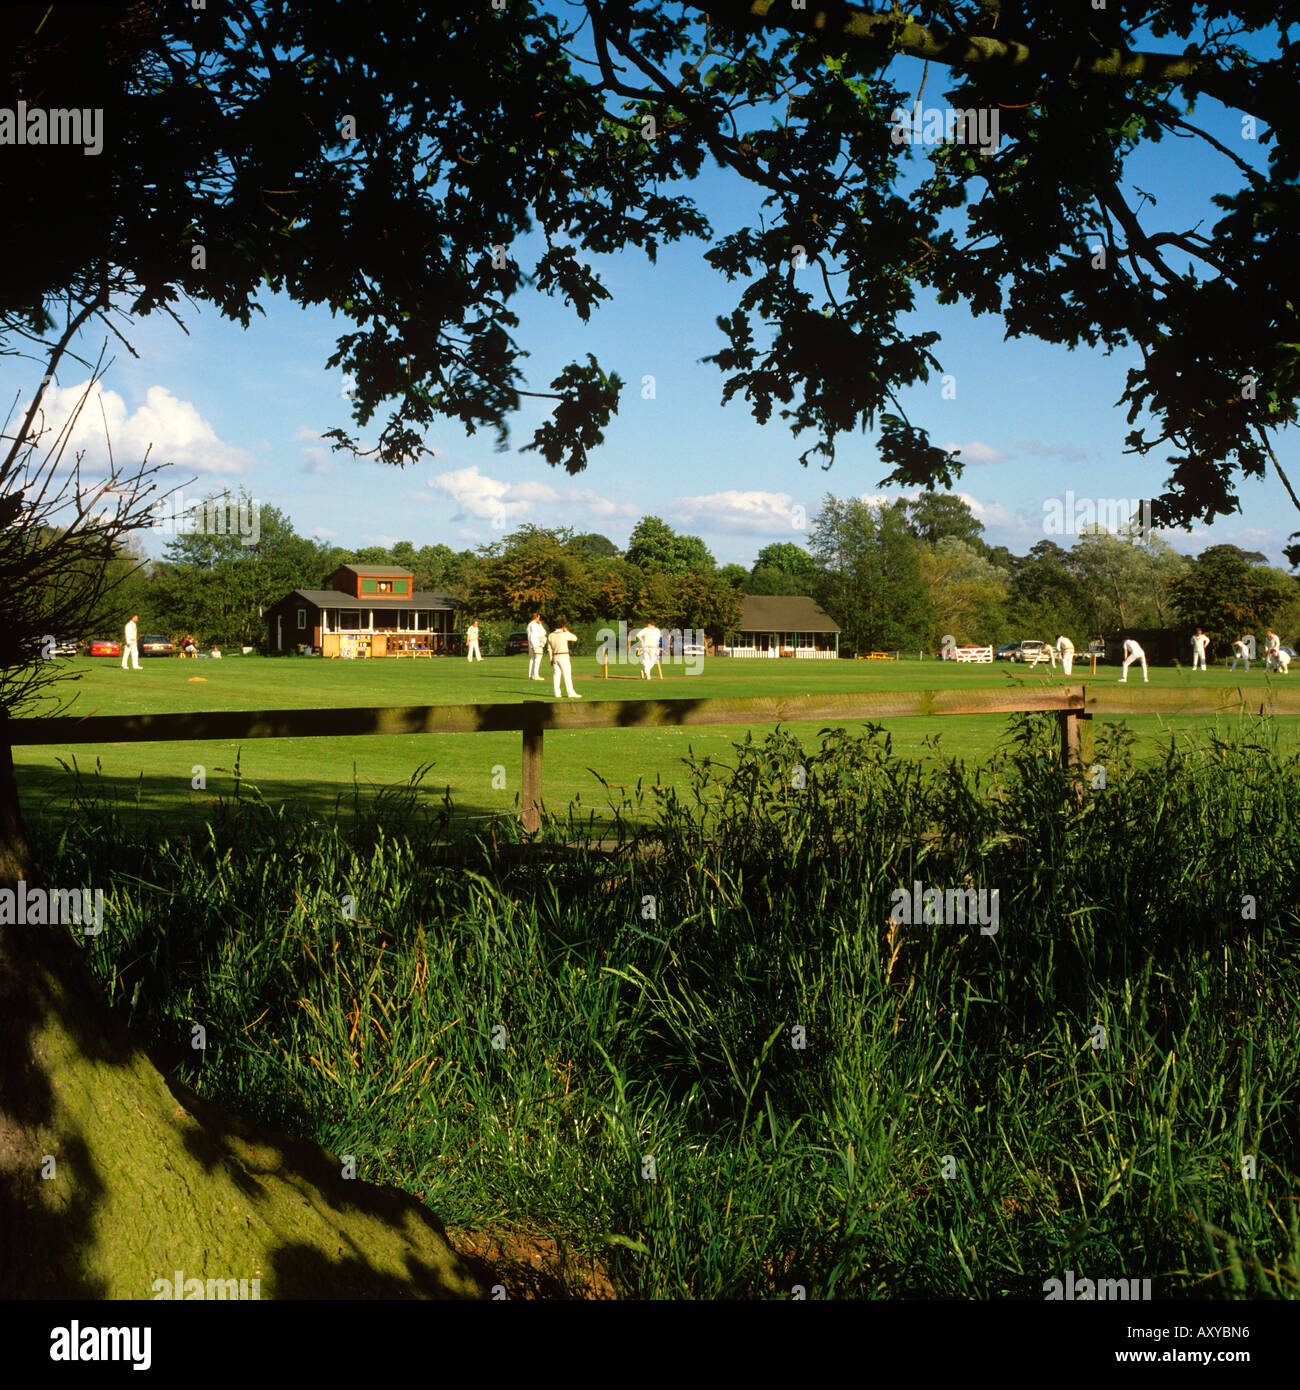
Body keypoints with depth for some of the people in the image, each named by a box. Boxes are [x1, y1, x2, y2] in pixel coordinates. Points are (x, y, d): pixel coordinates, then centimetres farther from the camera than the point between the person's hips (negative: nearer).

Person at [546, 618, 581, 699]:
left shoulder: (551, 635, 5)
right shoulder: (564, 634, -11)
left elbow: (549, 649, 9)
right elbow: (575, 638, 3)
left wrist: (551, 659, 15)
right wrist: (567, 631, 6)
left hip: (555, 657, 5)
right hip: (563, 657, -5)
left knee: (556, 675, 7)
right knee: (567, 675, -4)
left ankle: (557, 693, 5)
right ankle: (571, 693, -4)